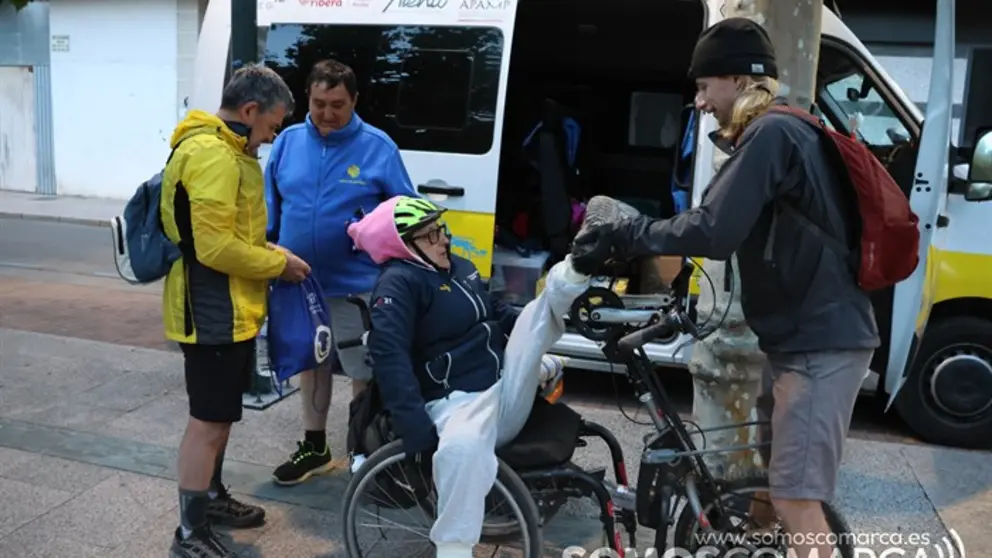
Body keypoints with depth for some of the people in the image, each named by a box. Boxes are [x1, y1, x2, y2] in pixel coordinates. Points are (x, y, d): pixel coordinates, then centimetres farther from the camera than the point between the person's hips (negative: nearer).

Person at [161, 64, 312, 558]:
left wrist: (273, 253, 7)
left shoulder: (222, 149, 15)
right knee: (208, 420, -2)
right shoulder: (213, 156, -21)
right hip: (215, 313, -11)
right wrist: (278, 265, -14)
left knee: (220, 415, 21)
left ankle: (211, 498, 37)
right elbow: (216, 246, -26)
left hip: (228, 310, 11)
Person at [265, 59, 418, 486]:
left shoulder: (378, 146, -7)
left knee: (365, 372, 8)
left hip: (356, 285, -4)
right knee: (311, 363, 19)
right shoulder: (288, 142, 3)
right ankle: (314, 448, 37)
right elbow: (269, 204, 9)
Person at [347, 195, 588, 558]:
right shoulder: (398, 283, -11)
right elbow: (389, 357, -24)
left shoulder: (461, 268, 15)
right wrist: (416, 429, -33)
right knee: (463, 447, -43)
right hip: (459, 403, -8)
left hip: (507, 389, 8)